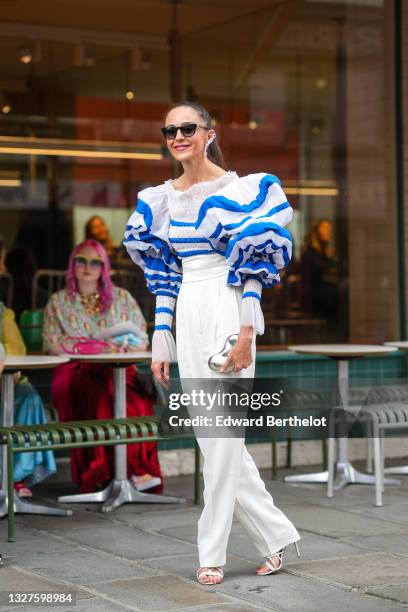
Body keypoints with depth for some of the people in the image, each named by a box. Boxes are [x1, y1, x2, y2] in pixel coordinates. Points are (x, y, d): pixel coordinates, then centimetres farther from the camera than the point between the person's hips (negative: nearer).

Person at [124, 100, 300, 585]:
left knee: (222, 434, -4)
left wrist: (246, 333, -15)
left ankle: (212, 553, 6)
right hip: (187, 314, 6)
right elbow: (163, 274, 15)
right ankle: (275, 535, 19)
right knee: (211, 435, 7)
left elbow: (253, 265, -7)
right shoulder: (161, 198, 13)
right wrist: (160, 341, 11)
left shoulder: (239, 188, -4)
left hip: (227, 309, -6)